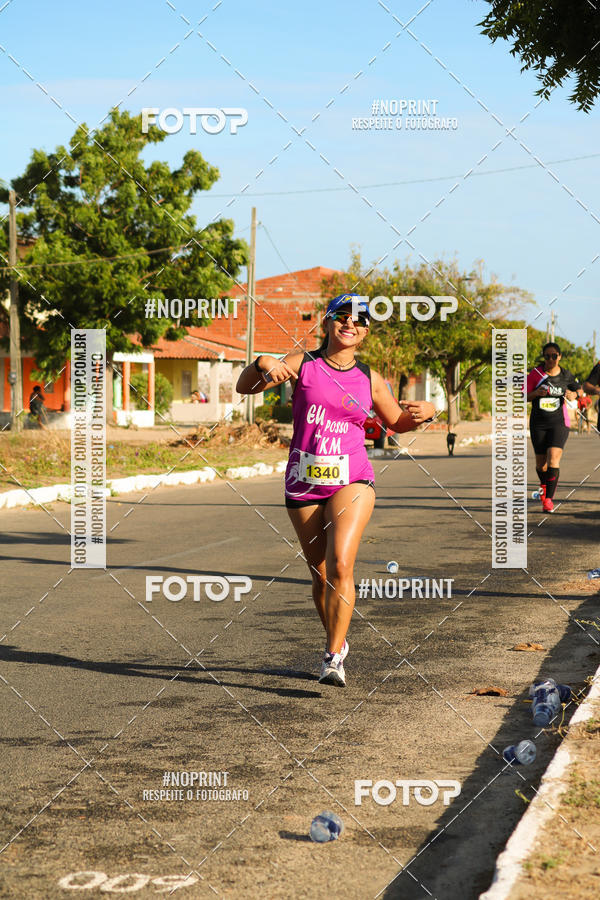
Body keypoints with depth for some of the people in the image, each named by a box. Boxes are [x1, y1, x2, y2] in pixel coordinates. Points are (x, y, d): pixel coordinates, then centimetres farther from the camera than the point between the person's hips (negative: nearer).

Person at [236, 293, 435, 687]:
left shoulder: (369, 379, 6)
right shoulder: (302, 364, 3)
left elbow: (397, 422, 20)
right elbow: (245, 387, 2)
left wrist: (424, 411, -1)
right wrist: (262, 365, -19)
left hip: (350, 481, -1)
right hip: (304, 483, 1)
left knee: (340, 565, -21)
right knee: (320, 576, 9)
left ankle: (334, 657, -15)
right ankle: (338, 642, 33)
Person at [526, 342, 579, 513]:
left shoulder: (566, 376, 1)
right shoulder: (536, 374, -3)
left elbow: (576, 389, 19)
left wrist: (572, 395, -4)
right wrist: (536, 393, -21)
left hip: (559, 422, -1)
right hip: (538, 423, 1)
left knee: (553, 459, -19)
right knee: (541, 463, 6)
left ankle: (549, 499, -13)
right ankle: (544, 484, 41)